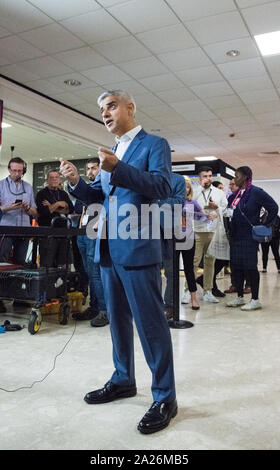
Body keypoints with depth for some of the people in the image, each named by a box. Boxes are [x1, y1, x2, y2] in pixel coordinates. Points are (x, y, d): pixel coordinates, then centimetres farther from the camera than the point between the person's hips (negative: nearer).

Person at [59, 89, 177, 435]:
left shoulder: (154, 144, -2)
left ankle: (165, 397, 11)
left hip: (137, 247, -8)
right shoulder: (112, 152, 19)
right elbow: (97, 195, 17)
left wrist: (118, 168, -29)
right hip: (108, 248, 8)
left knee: (150, 323, -2)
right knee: (117, 319, 17)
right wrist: (76, 182, -3)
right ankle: (123, 380, 33)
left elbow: (162, 187, -17)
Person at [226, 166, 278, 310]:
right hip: (235, 236, 8)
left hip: (249, 236, -8)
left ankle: (255, 300, 6)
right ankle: (240, 297, 22)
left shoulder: (256, 193, -9)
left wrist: (264, 227, -7)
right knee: (236, 266, 10)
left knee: (250, 267, -3)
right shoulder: (236, 194, 14)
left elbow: (274, 208, -9)